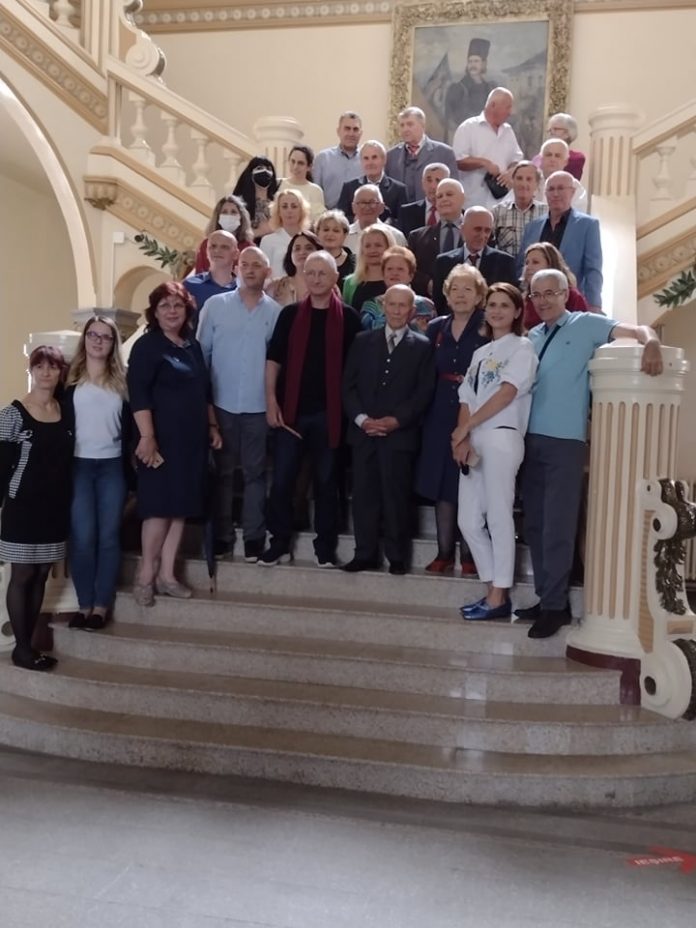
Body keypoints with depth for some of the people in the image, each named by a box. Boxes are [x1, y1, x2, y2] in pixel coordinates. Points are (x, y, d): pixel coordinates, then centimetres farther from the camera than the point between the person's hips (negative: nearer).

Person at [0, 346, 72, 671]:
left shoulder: (66, 412, 6)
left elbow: (69, 461, 9)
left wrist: (69, 502, 6)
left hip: (56, 507, 5)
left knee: (41, 575, 10)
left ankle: (28, 643, 19)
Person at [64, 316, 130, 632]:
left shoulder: (122, 380, 7)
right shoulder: (70, 378, 3)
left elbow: (129, 426, 8)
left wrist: (130, 464, 1)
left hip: (113, 466, 1)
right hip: (78, 465, -1)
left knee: (109, 535, 2)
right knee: (82, 537, -2)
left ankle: (102, 604, 8)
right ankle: (84, 604, 8)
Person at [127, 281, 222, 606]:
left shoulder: (193, 345, 14)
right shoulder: (147, 345, -6)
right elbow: (138, 394, -16)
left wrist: (213, 426, 18)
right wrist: (147, 437, -24)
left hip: (192, 439, 7)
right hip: (163, 439, -7)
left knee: (181, 506, 8)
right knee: (160, 506, -6)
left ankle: (166, 575, 16)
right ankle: (145, 575, 7)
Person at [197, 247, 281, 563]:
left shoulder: (276, 311, 1)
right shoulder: (215, 305, 2)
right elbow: (202, 353, 3)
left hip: (259, 406, 0)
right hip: (222, 404, 0)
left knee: (255, 472, 7)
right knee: (222, 471, 9)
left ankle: (253, 538, 15)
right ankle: (222, 536, 17)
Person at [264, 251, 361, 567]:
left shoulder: (348, 317, 2)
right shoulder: (290, 314, 5)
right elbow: (273, 359, 3)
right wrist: (271, 401, -6)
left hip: (328, 412, -1)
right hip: (290, 409, 1)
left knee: (326, 480, 8)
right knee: (282, 479, 2)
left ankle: (325, 547, 17)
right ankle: (280, 543, 15)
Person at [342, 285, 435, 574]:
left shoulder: (422, 346, 6)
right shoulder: (363, 341, 12)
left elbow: (424, 392, -1)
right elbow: (349, 385, 7)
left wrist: (396, 420, -12)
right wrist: (361, 418, -7)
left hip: (401, 433, -2)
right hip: (363, 431, 3)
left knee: (396, 496, -1)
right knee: (364, 495, 4)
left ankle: (397, 557, 9)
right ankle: (365, 554, 12)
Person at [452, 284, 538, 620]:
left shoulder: (522, 347, 2)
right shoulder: (480, 353, 22)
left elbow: (507, 393, -11)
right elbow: (466, 400, 14)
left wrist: (465, 428, -9)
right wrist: (463, 438, -4)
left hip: (501, 438, -7)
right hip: (473, 441, 7)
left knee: (498, 517, -7)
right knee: (469, 520, 4)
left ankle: (499, 597, -1)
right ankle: (493, 591, 12)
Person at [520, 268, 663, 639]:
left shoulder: (586, 324, 1)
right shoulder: (531, 337, 16)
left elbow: (635, 330, -9)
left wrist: (651, 342, -32)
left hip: (566, 441, -6)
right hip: (532, 440, 6)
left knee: (557, 526, -6)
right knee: (534, 525, 9)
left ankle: (555, 606, 3)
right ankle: (545, 598, 19)